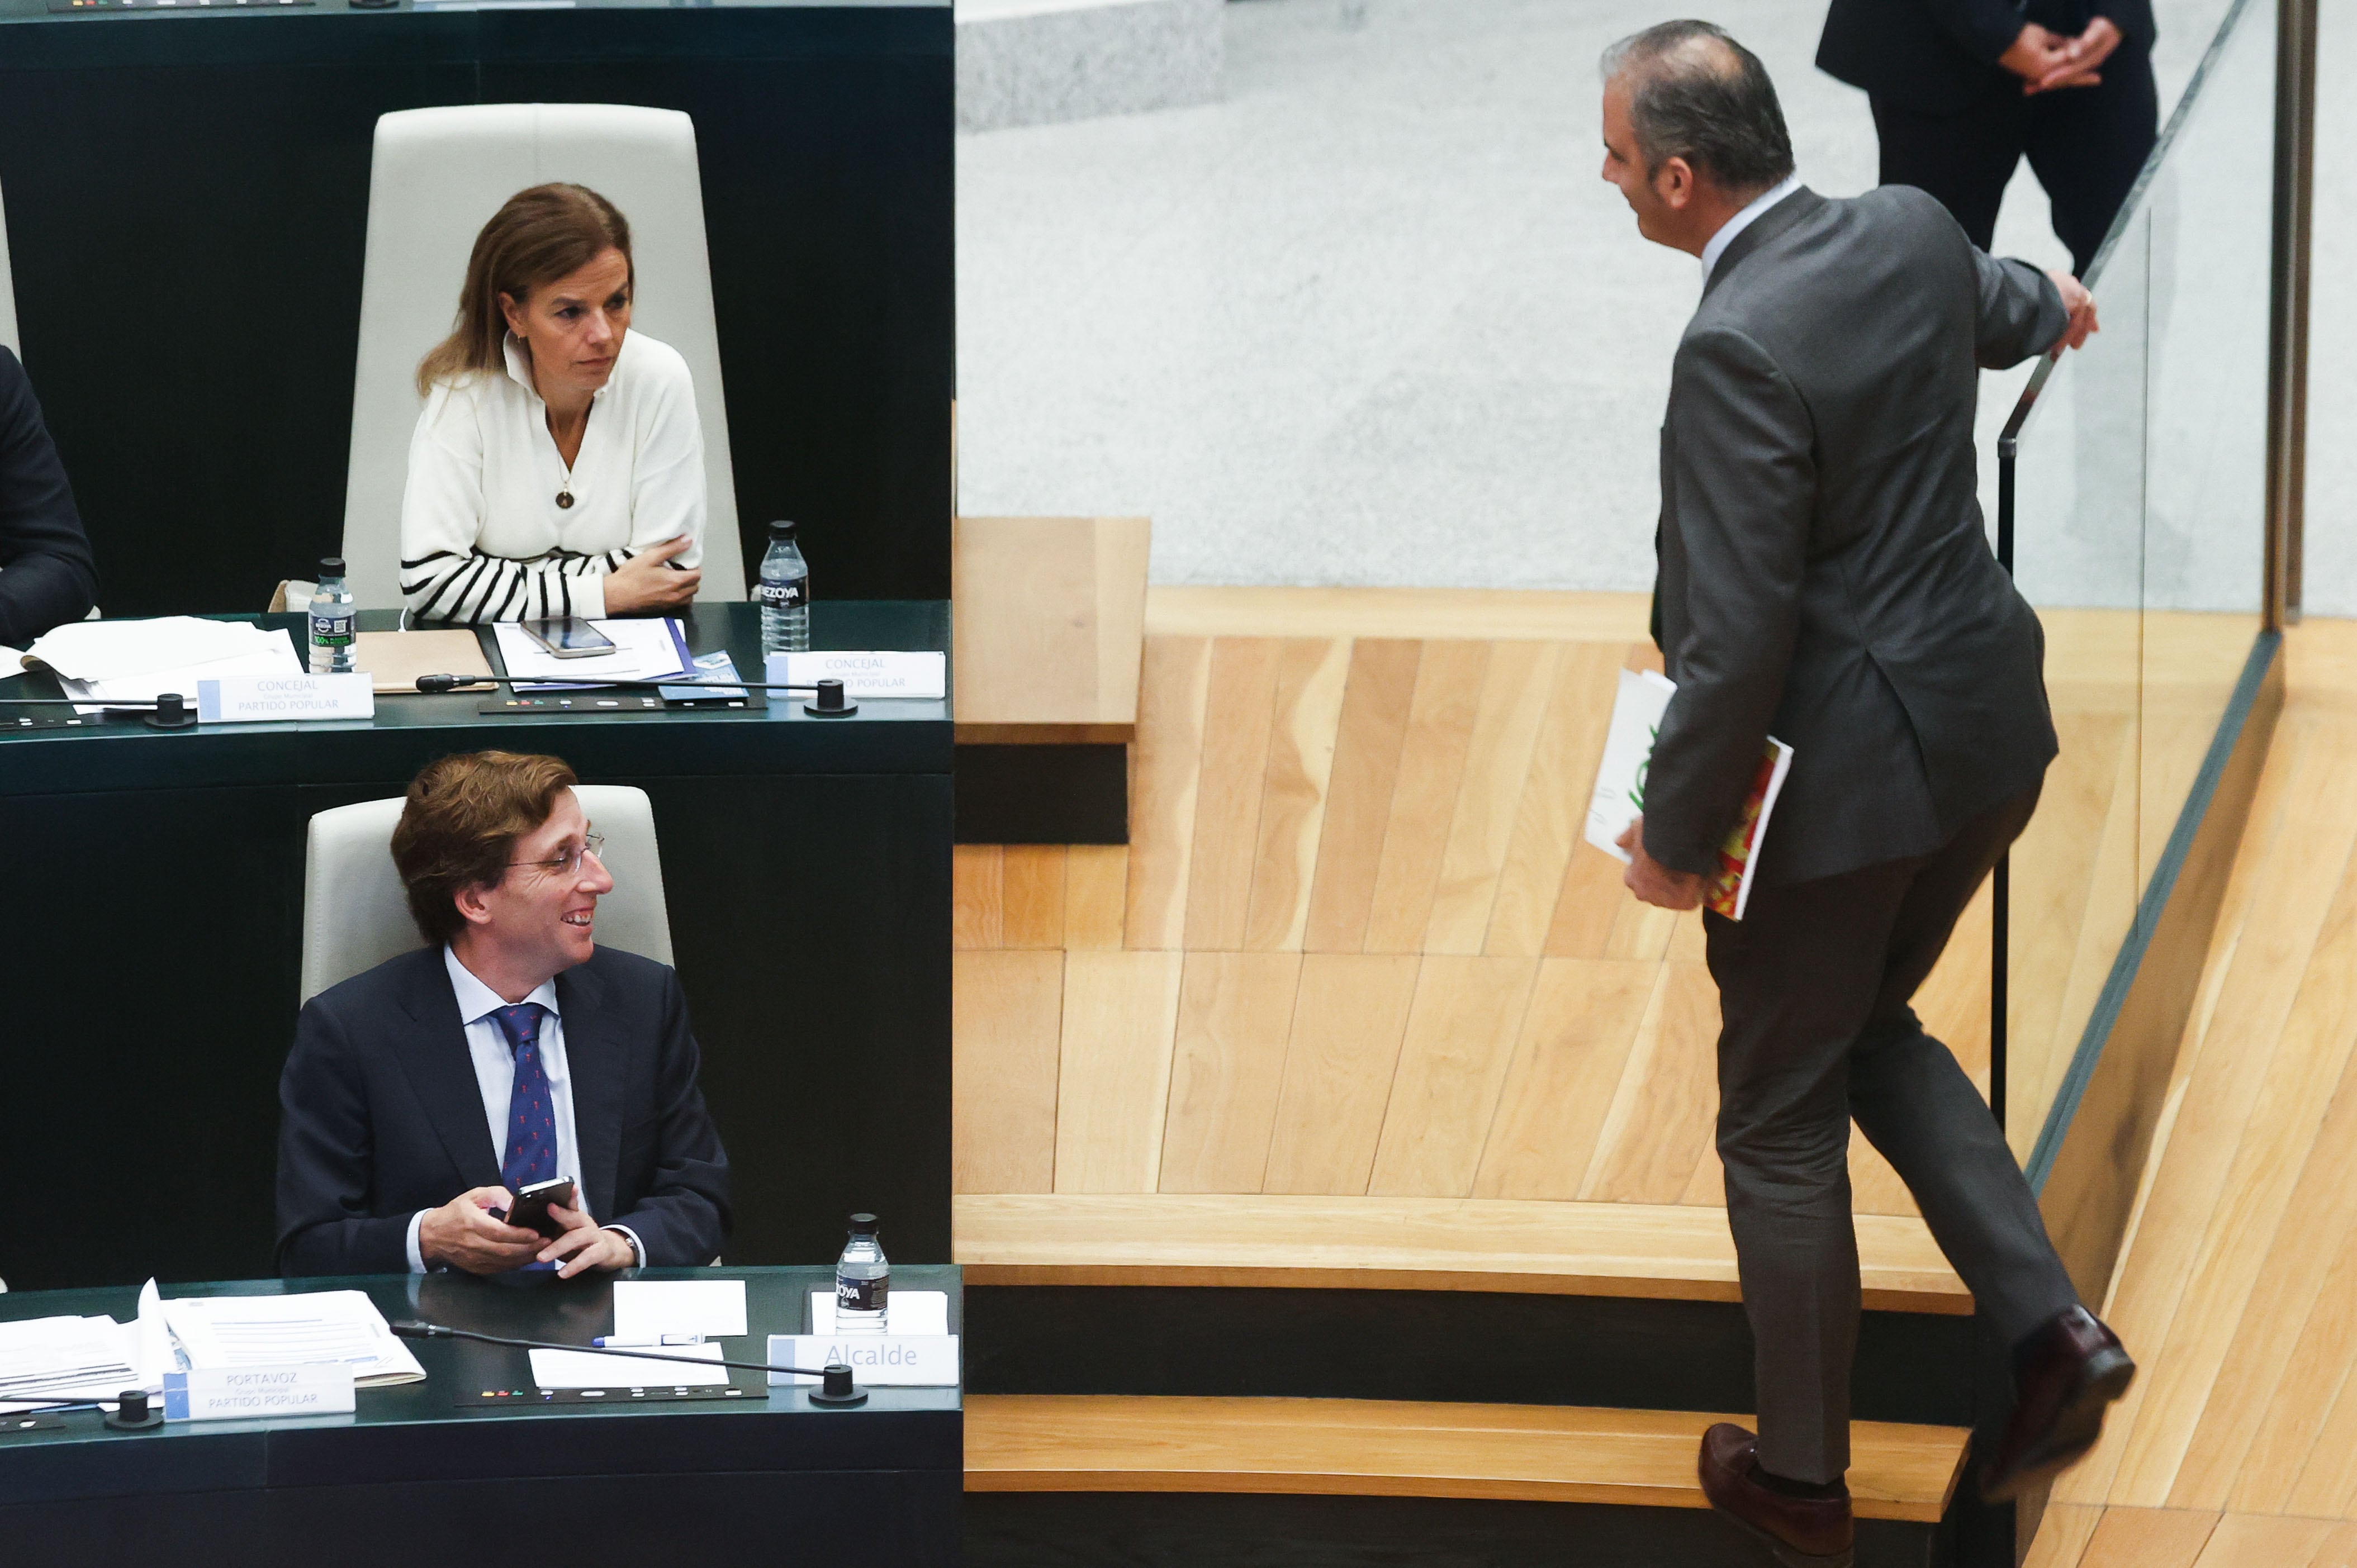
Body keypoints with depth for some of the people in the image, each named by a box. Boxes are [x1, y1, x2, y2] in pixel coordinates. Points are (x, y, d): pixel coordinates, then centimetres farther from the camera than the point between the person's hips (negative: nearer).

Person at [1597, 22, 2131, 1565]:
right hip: (1986, 735, 8)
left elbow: (1737, 639, -26)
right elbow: (1987, 305, 25)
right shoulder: (1912, 229, -2)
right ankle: (2049, 1324, 14)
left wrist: (1676, 835, -12)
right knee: (1872, 1028, 27)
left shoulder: (1739, 349, -28)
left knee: (1781, 1122, 11)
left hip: (1838, 778, -8)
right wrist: (2047, 303, 50)